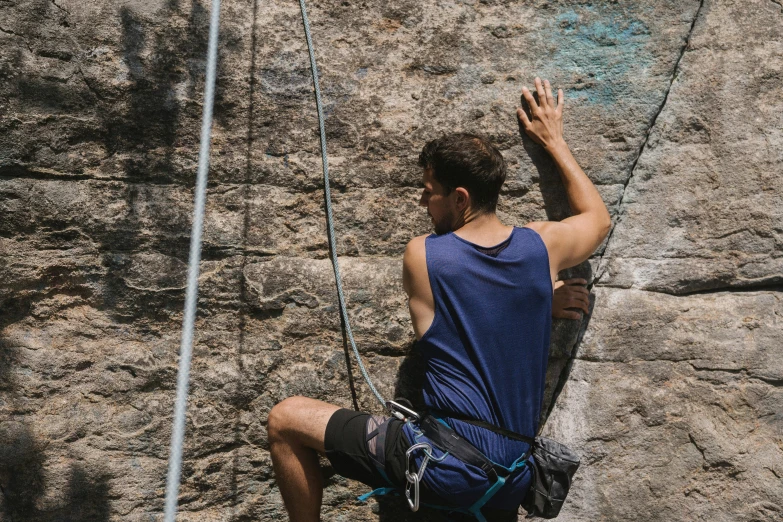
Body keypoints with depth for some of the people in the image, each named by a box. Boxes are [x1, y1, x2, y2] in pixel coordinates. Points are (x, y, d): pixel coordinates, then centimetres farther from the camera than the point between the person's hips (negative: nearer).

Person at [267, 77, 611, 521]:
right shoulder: (542, 245, -3)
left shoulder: (420, 256, -11)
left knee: (285, 420, 4)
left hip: (442, 466, -5)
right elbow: (599, 217, 20)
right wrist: (554, 140, 24)